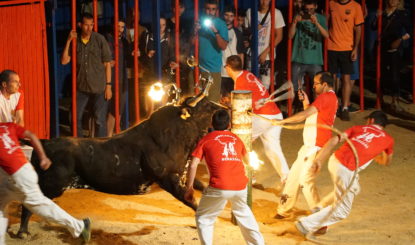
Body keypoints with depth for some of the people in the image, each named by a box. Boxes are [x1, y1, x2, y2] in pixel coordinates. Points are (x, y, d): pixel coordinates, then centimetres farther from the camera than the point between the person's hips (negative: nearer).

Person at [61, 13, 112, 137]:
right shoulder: (75, 41, 2)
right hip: (81, 87, 3)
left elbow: (107, 64, -2)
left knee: (100, 120, 0)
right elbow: (64, 61, -3)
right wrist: (68, 41, -11)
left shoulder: (99, 39, -5)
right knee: (75, 118, 7)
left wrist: (108, 85, -5)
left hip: (99, 87, -3)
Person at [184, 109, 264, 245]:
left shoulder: (206, 139, 10)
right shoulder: (236, 138, 20)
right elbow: (247, 160, 36)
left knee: (203, 218, 14)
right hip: (240, 187, 4)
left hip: (219, 188, -4)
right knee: (243, 213, 30)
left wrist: (189, 188, 8)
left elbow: (193, 165, 1)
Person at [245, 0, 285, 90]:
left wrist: (265, 52, -8)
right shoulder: (250, 12, 4)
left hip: (267, 56, -2)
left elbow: (279, 36, -2)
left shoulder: (276, 13, -4)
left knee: (264, 88, -4)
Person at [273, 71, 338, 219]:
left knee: (305, 179, -12)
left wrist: (282, 122, -20)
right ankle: (284, 210, 25)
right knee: (294, 175, 15)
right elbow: (310, 115, 22)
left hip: (316, 147, -11)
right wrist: (305, 101, 9)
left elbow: (305, 115, -24)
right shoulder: (330, 98, 18)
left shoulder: (325, 97, -15)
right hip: (309, 146, 11)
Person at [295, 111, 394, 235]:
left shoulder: (359, 128, 17)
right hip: (345, 170, -6)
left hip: (334, 159, 6)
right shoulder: (388, 139, 12)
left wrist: (319, 159, 2)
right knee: (342, 210, 11)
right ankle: (306, 224, 12)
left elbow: (334, 140, 4)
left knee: (354, 189, 33)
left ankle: (320, 208, 42)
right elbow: (386, 161, 30)